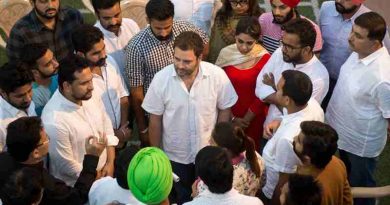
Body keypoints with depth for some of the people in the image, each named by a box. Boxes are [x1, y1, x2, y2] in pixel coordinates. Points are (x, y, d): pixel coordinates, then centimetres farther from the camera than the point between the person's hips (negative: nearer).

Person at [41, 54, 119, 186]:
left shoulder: (90, 96, -8)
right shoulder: (55, 121, -29)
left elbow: (107, 127, 5)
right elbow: (66, 165, -20)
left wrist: (110, 163, -2)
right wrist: (99, 180, -10)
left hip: (103, 170, 6)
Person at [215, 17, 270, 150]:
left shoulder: (264, 59, -16)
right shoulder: (226, 53, -7)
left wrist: (247, 119, -6)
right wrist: (232, 118, -4)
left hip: (253, 119, -2)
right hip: (228, 117, 2)